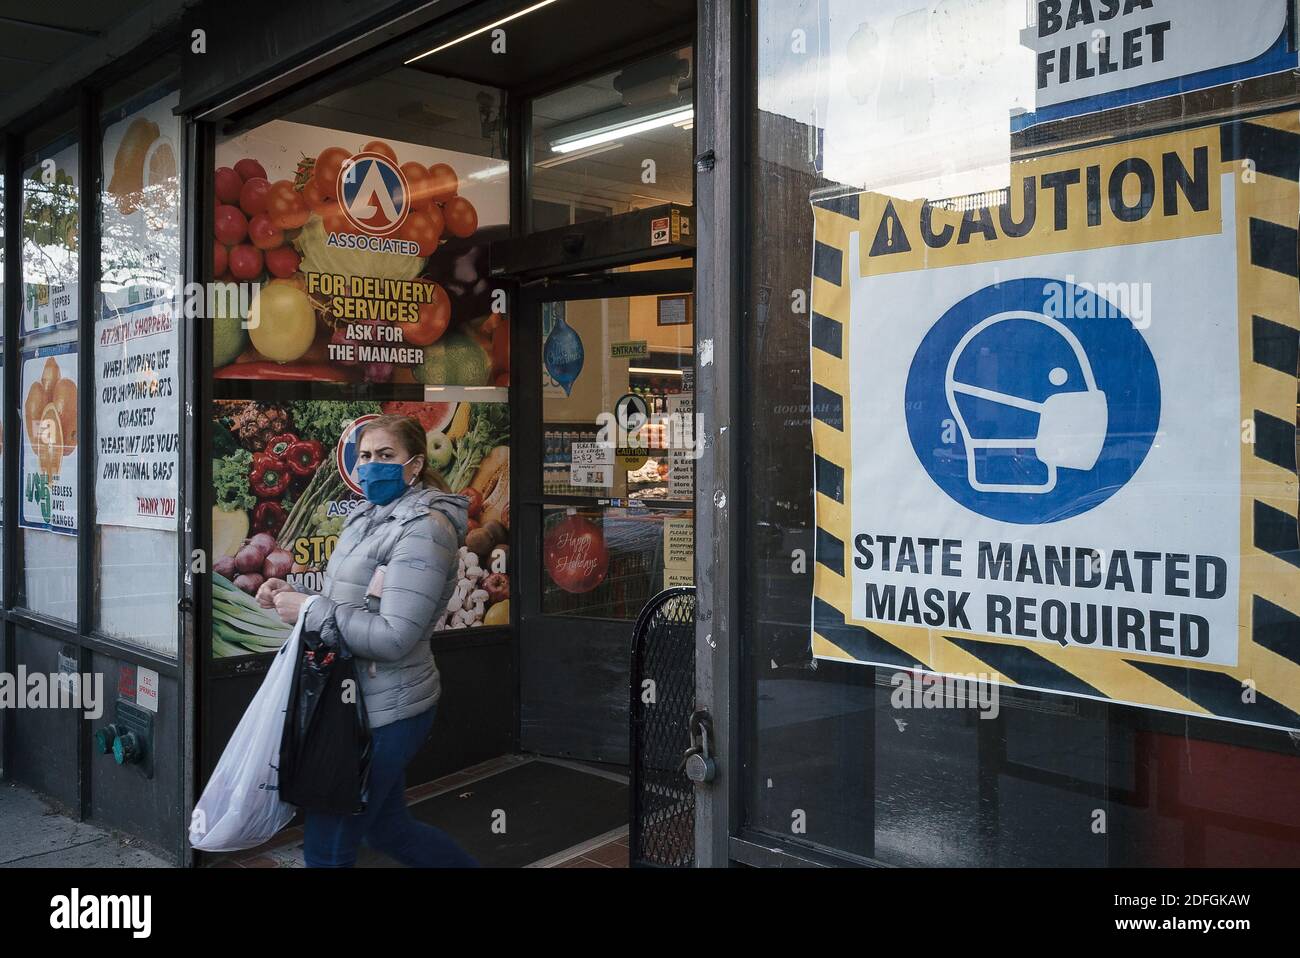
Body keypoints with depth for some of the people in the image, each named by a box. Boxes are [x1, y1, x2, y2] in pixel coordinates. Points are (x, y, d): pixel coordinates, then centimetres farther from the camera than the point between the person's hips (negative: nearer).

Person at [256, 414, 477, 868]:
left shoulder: (423, 529, -18)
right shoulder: (369, 517, 10)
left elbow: (393, 638, -25)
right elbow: (347, 603, 19)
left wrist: (309, 608, -18)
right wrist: (293, 596, 1)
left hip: (385, 711, -9)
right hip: (373, 704, 9)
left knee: (326, 849, 4)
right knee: (388, 827, 23)